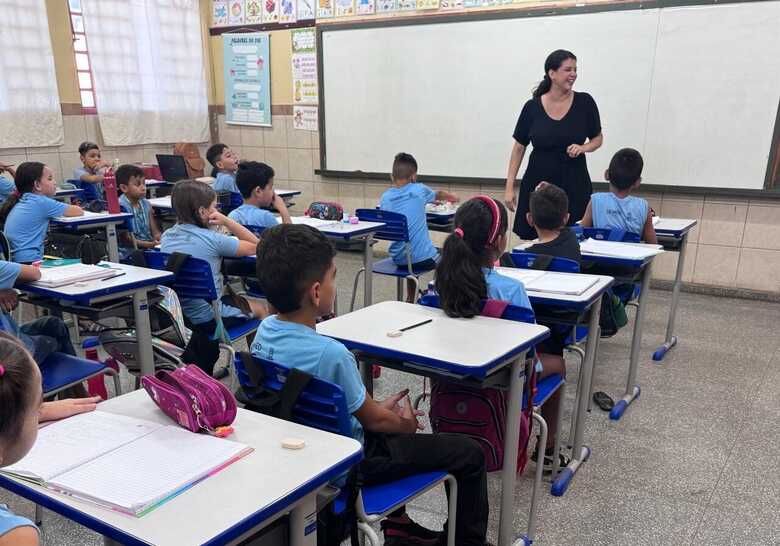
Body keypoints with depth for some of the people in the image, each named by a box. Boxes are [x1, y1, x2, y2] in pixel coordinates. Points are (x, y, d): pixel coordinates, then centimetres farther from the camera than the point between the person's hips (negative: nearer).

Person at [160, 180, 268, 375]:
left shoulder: (167, 236, 0)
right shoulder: (212, 239, -18)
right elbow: (255, 246, -8)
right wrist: (226, 221, -9)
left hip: (175, 313, 7)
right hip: (208, 318, -7)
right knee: (261, 308, 20)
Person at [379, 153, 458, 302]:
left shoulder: (385, 198, -1)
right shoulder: (419, 190, -7)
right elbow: (439, 195, 15)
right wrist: (452, 197, 39)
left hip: (398, 258, 4)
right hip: (422, 258, -4)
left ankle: (410, 300, 37)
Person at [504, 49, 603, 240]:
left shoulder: (585, 102, -1)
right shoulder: (532, 107, -2)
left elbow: (598, 138, 11)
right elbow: (519, 147, 5)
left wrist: (583, 148, -12)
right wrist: (509, 187, 1)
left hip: (574, 184, 0)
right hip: (538, 183, 0)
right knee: (535, 241, 1)